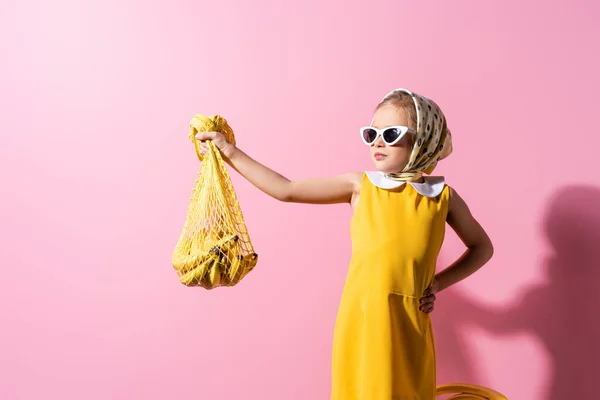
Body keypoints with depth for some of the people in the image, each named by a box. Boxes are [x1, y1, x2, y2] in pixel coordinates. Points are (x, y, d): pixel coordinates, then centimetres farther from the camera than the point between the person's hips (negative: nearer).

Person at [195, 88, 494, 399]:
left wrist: (438, 283, 2)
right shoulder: (360, 186, 0)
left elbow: (482, 247, 15)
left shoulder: (443, 197, 1)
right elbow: (286, 190, -2)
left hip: (409, 328, 0)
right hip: (359, 325, 0)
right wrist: (229, 152, -1)